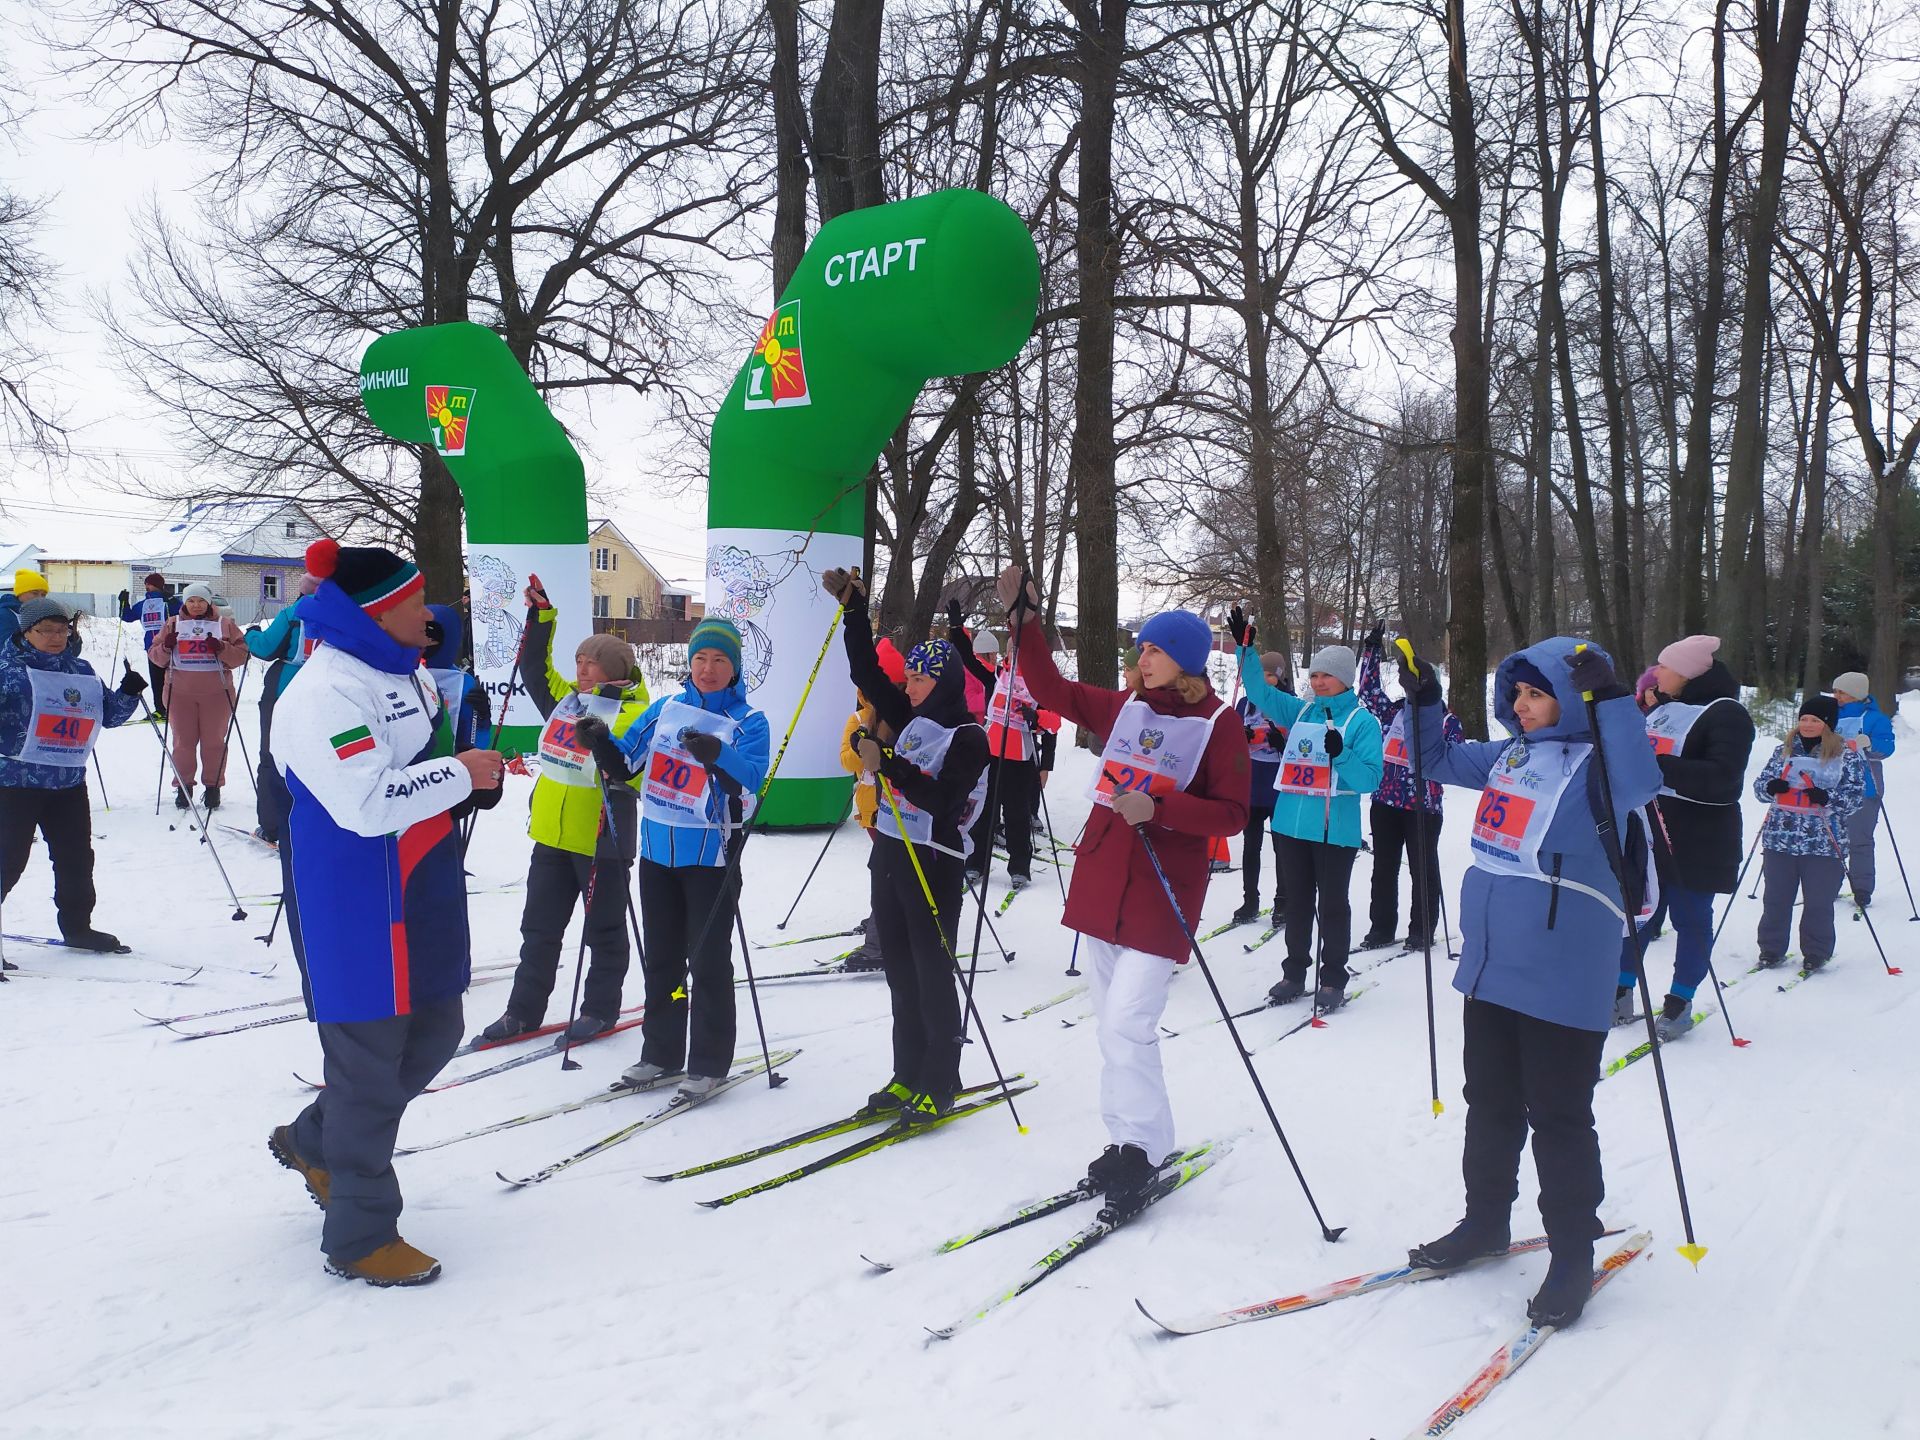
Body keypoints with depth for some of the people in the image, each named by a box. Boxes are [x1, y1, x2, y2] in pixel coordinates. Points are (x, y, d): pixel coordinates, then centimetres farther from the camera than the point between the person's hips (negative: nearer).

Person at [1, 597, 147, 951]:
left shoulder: (80, 670, 11)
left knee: (76, 858, 12)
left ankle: (77, 926, 26)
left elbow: (109, 714, 16)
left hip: (69, 781, 6)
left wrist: (128, 693, -2)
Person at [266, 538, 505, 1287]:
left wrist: (477, 776, 5)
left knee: (433, 1034, 18)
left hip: (425, 895, 10)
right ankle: (359, 1237, 16)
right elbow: (366, 804, -28)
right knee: (370, 1061, 0)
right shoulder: (324, 692, -19)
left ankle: (313, 1141, 40)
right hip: (355, 907, -10)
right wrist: (459, 773, -20)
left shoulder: (405, 673, 12)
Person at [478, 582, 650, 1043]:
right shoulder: (565, 697, 8)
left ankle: (601, 1008, 22)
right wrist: (541, 614, 13)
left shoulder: (631, 713, -11)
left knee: (604, 930, 9)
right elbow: (535, 668, 19)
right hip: (552, 833, 7)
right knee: (539, 926, 13)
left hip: (601, 838, -7)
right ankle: (525, 1009, 23)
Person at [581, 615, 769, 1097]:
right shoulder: (665, 708, 8)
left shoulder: (748, 722, -5)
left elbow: (750, 778, -22)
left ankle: (709, 1062, 11)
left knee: (708, 961, 0)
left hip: (711, 856, -5)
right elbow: (624, 765, 10)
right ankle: (661, 1052, 26)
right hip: (657, 852, 5)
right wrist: (602, 742, -10)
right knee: (660, 957, 13)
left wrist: (717, 754, -41)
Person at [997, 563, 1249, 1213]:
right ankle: (1138, 1142, 23)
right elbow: (1052, 690, 12)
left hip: (1162, 895, -6)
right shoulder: (1125, 707, 7)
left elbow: (1231, 815, -9)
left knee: (1125, 1024, -12)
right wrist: (1024, 620, 4)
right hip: (1101, 883, 6)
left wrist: (1158, 807, -21)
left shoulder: (1219, 724, -6)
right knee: (1114, 1022, 11)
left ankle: (1139, 1146, 4)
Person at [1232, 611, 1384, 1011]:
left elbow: (1369, 779, -12)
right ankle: (1295, 973, 25)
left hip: (1335, 830, -5)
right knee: (1297, 902, 14)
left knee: (1332, 904, 5)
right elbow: (1260, 690, 8)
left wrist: (1340, 755, -28)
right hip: (1292, 824, 5)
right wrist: (1246, 648, -4)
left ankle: (1333, 979, 17)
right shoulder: (1300, 712, 9)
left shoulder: (1362, 721, -6)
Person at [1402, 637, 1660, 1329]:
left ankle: (1572, 1251, 18)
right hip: (1490, 965, 8)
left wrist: (1610, 697, -38)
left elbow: (1640, 783, -34)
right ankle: (1486, 1220, 34)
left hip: (1562, 981, -8)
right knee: (1490, 1103, 19)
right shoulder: (1508, 755, 10)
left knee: (1558, 1117, 3)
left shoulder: (1595, 763, -12)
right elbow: (1440, 760, 25)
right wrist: (1424, 700, 11)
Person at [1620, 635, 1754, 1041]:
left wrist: (1659, 765, -32)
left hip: (1696, 840, -7)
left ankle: (1679, 1004, 14)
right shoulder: (1659, 708, 14)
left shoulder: (1726, 714, -11)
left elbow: (1723, 777, -24)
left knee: (1691, 919, 3)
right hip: (1648, 832, 7)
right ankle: (1621, 994, 18)